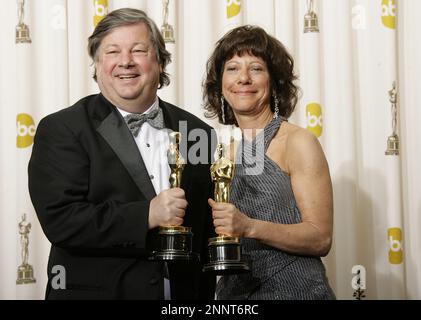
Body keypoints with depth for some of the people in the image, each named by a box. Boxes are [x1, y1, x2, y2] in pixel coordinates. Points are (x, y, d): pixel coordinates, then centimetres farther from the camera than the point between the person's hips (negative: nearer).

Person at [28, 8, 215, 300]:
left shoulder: (198, 132, 3)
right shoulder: (60, 130, -7)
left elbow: (209, 229, 7)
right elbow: (60, 219, -18)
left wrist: (209, 296, 1)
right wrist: (147, 215, -24)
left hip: (184, 294, 4)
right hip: (94, 290, -3)